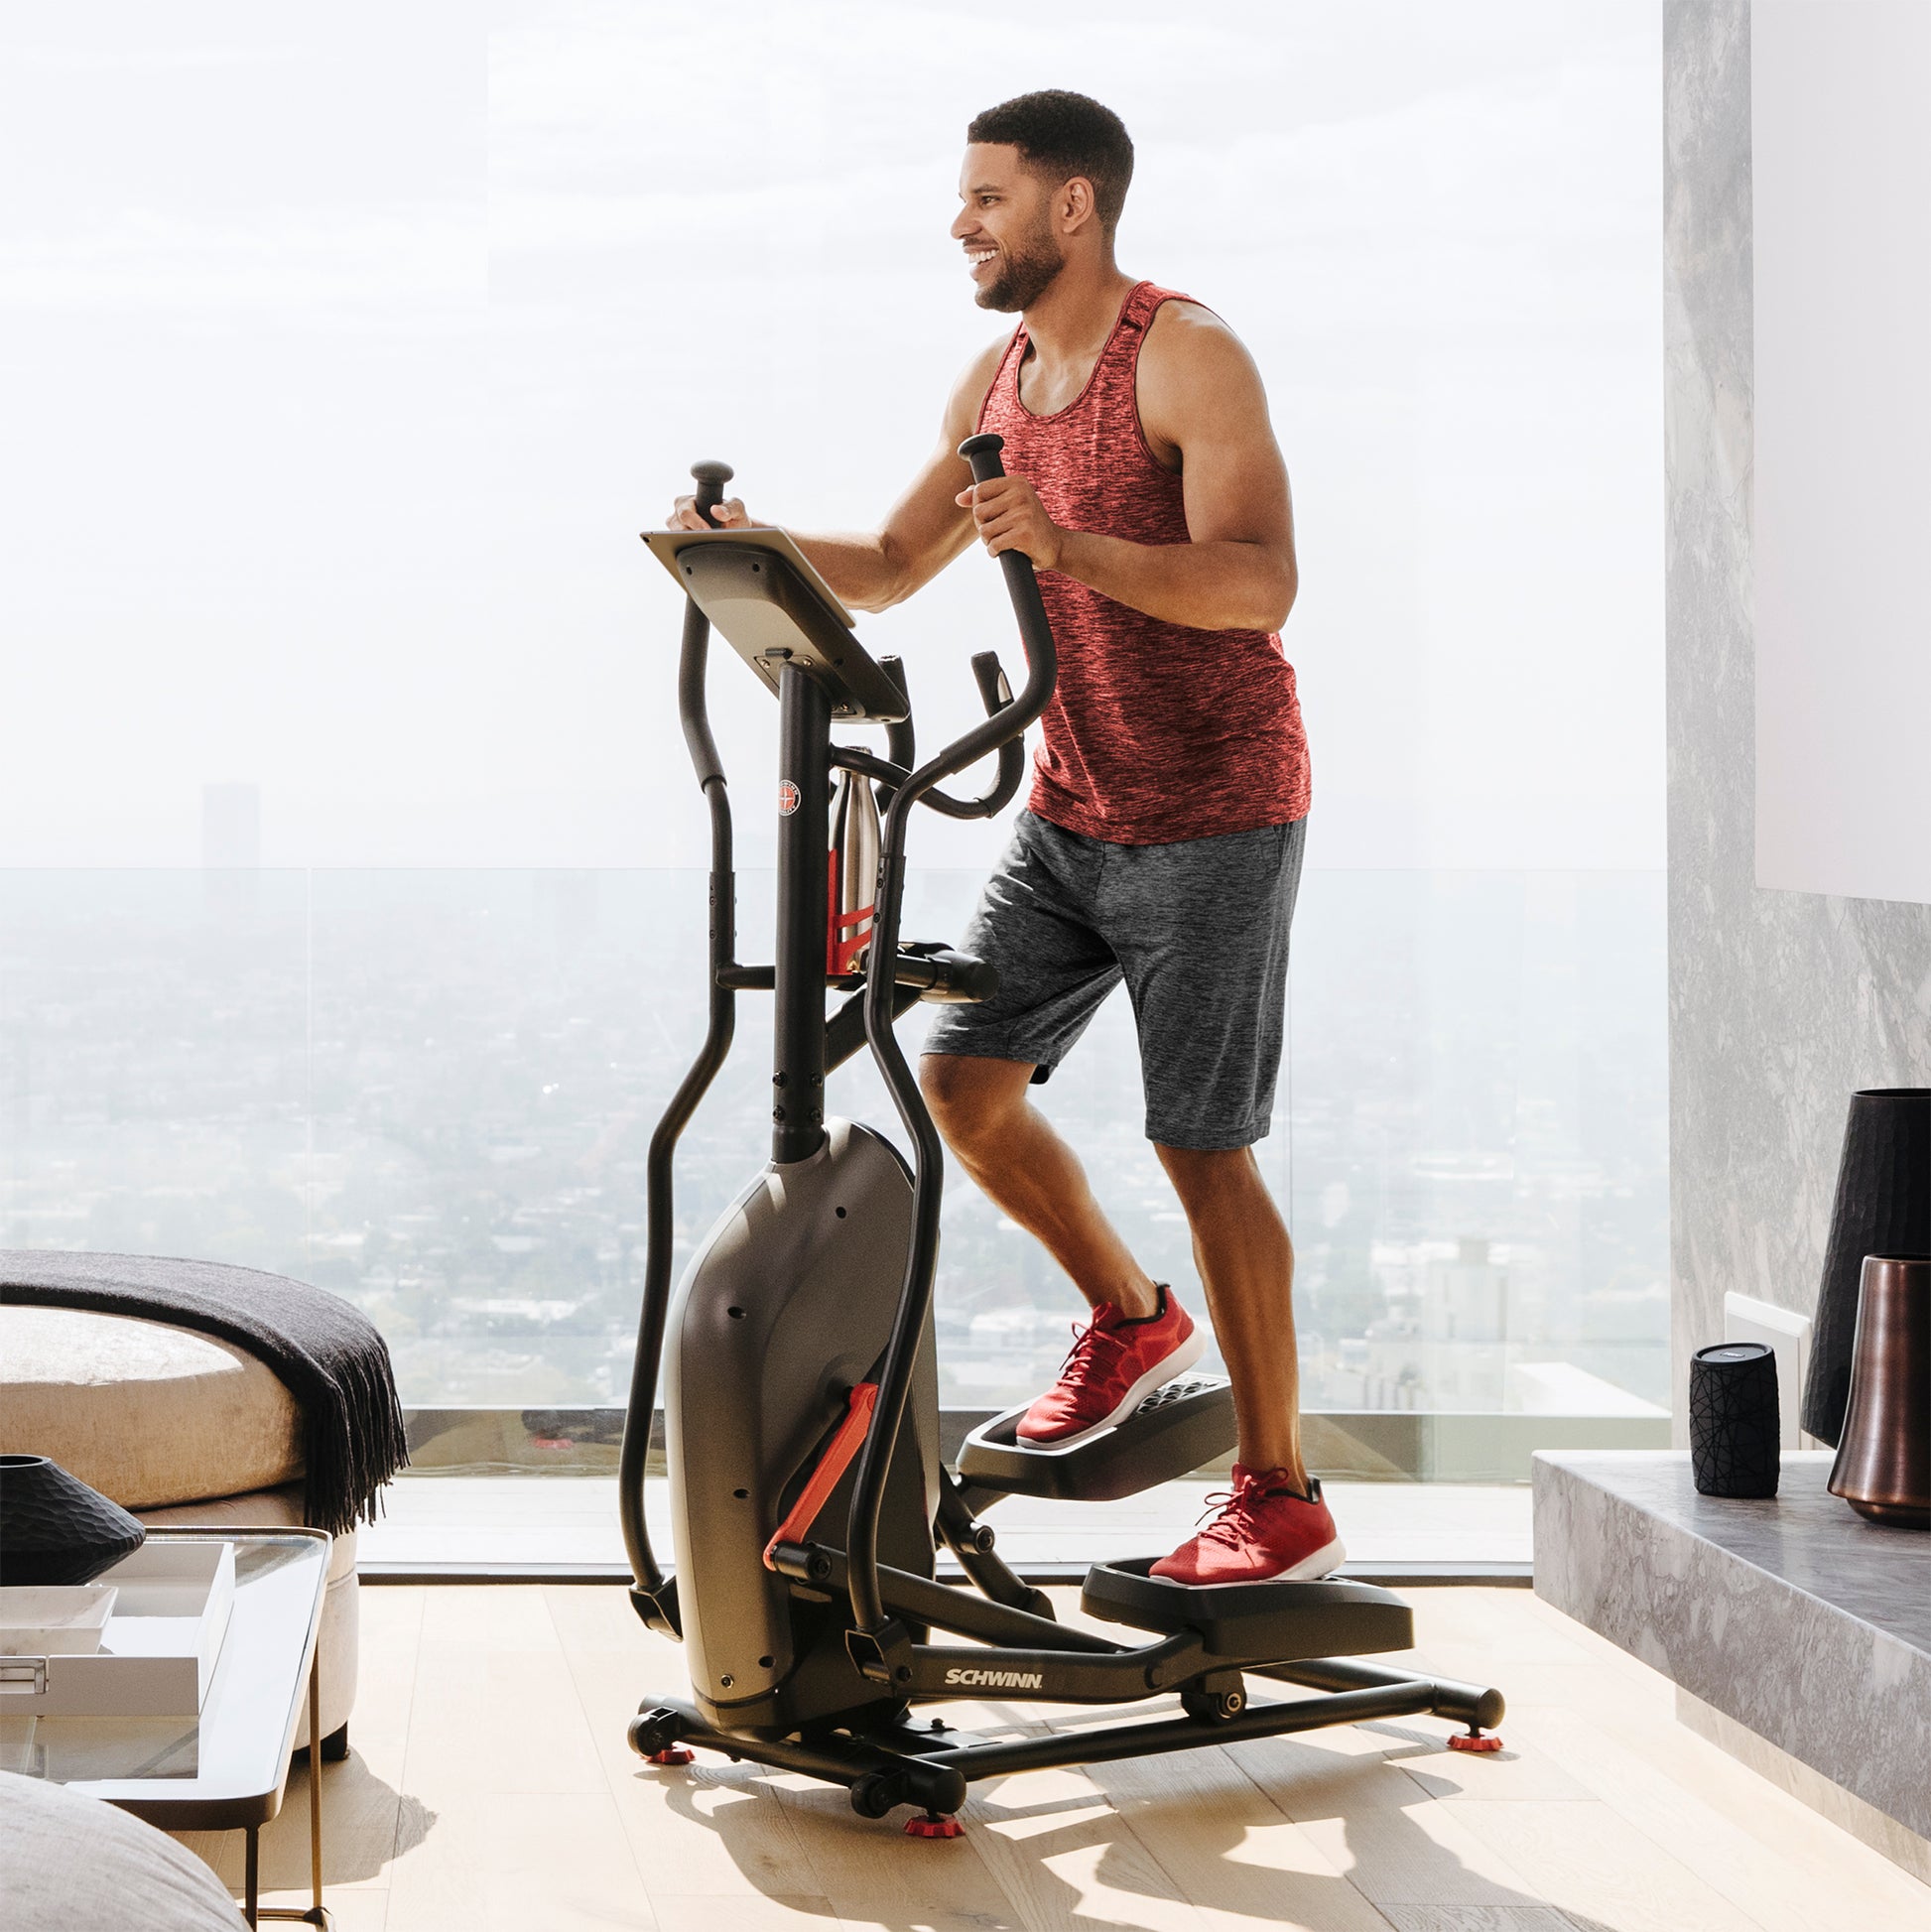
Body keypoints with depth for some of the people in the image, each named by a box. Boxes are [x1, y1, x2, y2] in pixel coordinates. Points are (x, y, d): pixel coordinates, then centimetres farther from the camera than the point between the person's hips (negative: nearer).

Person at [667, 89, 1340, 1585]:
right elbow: (888, 569, 16)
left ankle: (1283, 1496, 3)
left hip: (1213, 816, -8)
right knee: (963, 1080, 3)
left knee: (1203, 1147, -7)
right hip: (1073, 815, 8)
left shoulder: (1189, 355, -15)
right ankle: (1131, 1320, 27)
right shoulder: (999, 380, 9)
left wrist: (1069, 547, -39)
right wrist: (762, 543, -3)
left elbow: (1260, 580, -26)